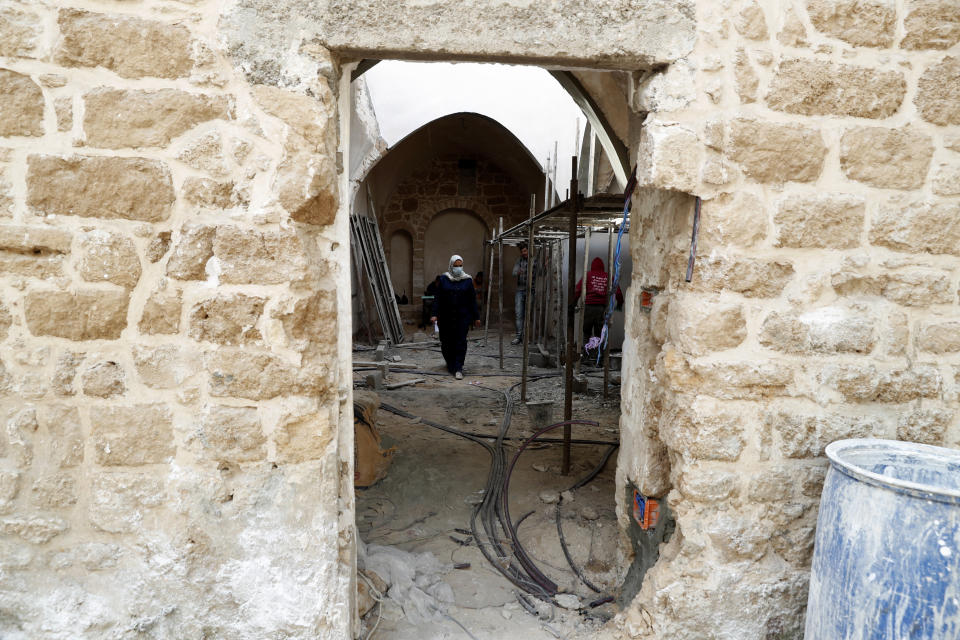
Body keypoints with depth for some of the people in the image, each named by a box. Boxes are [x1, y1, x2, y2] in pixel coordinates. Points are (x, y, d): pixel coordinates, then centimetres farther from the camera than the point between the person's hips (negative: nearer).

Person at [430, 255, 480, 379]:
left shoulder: (467, 280, 4)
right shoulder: (443, 279, 3)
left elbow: (472, 300, 6)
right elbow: (437, 298, 2)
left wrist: (476, 317, 6)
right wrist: (435, 314, -6)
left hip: (463, 317, -1)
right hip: (446, 317, 1)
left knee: (461, 342, -6)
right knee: (446, 342, 7)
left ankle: (458, 369, -3)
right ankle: (450, 363, 30)